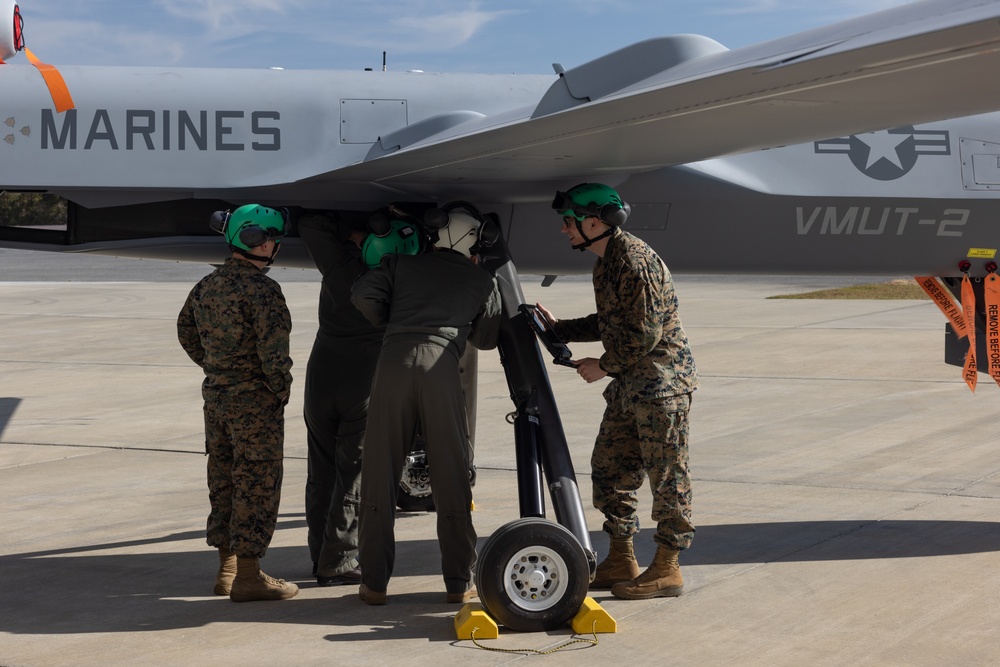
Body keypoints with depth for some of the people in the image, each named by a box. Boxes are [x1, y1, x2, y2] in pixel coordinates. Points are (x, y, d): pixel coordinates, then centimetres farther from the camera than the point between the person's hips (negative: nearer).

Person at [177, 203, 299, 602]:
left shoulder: (208, 284, 9)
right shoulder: (261, 289, -17)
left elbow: (186, 330, 22)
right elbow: (273, 348, -24)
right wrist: (281, 389, -10)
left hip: (216, 395, 9)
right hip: (254, 401, -9)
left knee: (224, 480, 15)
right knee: (256, 484, -3)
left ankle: (227, 569, 24)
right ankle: (247, 576, 0)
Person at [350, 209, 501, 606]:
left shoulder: (401, 264, 22)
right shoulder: (482, 282, 23)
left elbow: (363, 295, 7)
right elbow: (486, 339, 30)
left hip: (395, 356, 0)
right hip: (441, 363, 0)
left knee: (379, 474, 5)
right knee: (451, 478, 8)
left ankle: (375, 583, 6)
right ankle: (459, 583, 12)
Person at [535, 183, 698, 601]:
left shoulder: (636, 261, -19)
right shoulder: (606, 264, 13)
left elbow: (646, 333, -21)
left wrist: (604, 366, -10)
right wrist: (559, 329, 19)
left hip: (662, 381, -11)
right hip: (630, 383, 11)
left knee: (666, 472, -2)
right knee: (610, 467, 12)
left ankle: (667, 569, 5)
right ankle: (621, 561, 22)